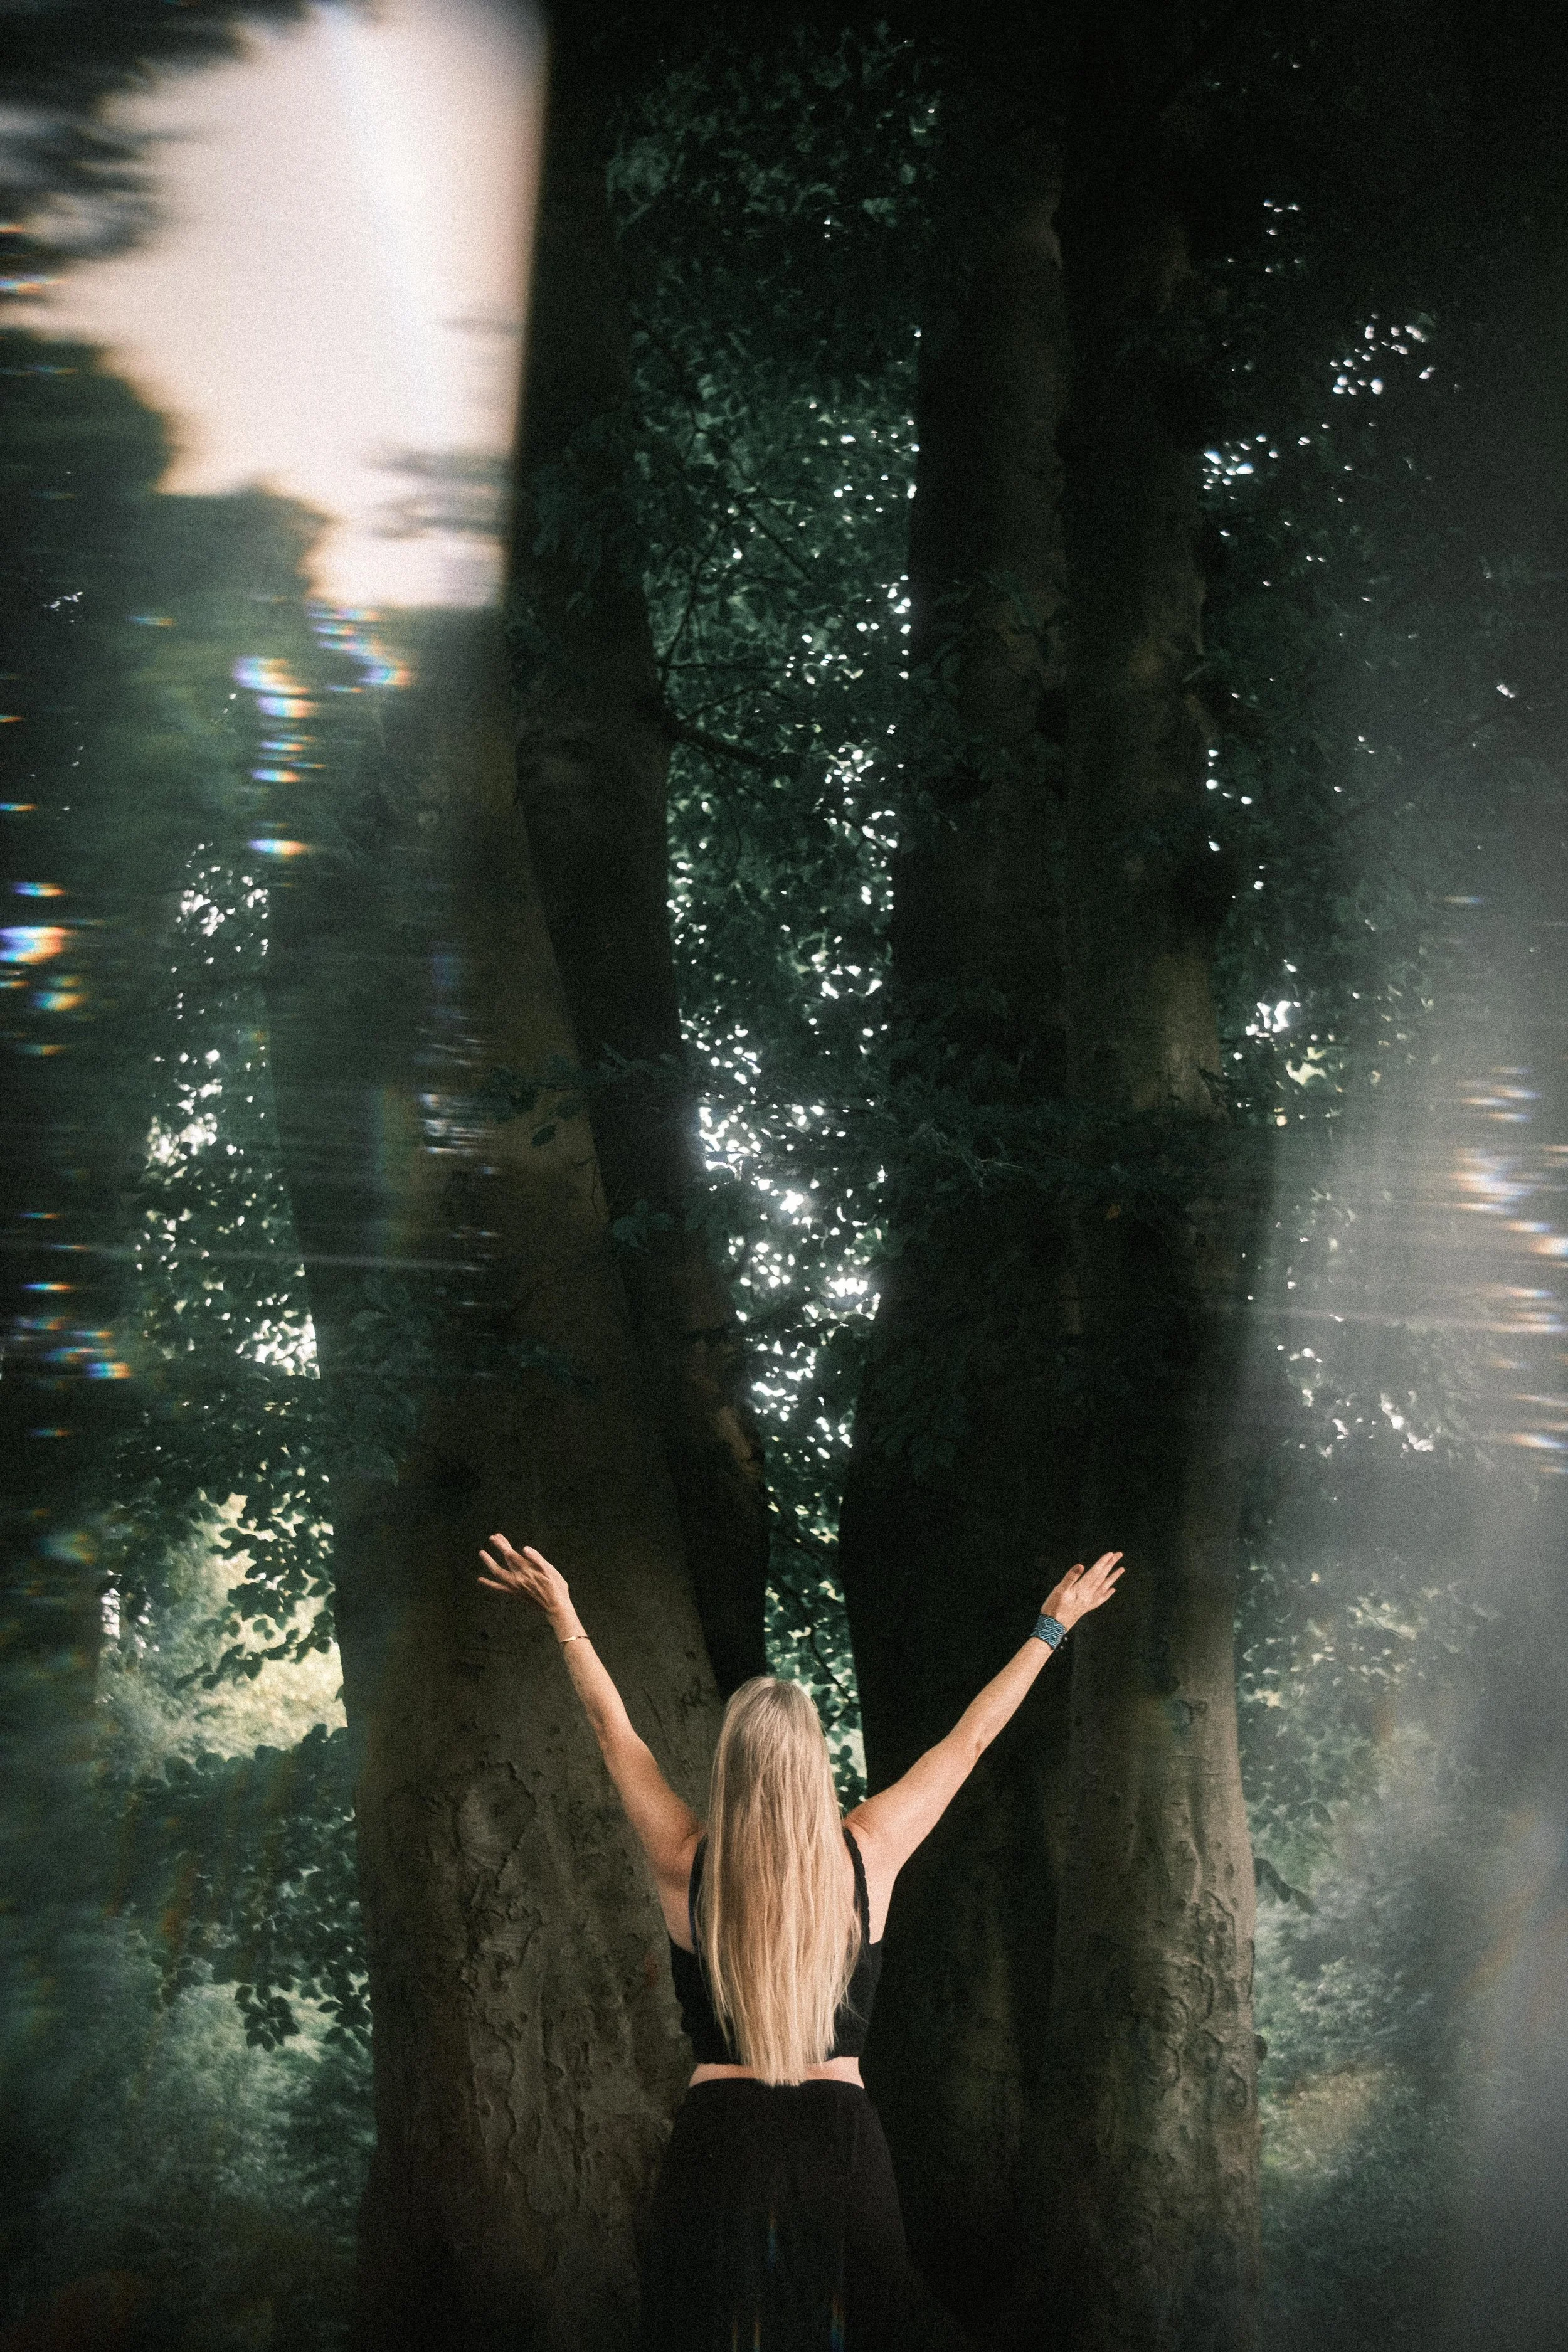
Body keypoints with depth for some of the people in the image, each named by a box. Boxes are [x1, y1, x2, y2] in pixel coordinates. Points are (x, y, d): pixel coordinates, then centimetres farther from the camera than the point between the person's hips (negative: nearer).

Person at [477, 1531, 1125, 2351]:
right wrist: (1052, 1628, 16)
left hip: (717, 2141, 0)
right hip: (840, 2134, 0)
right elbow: (968, 1740, 4)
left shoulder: (687, 1866, -8)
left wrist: (562, 1614, 18)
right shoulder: (866, 1856, -8)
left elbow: (615, 1731, 5)